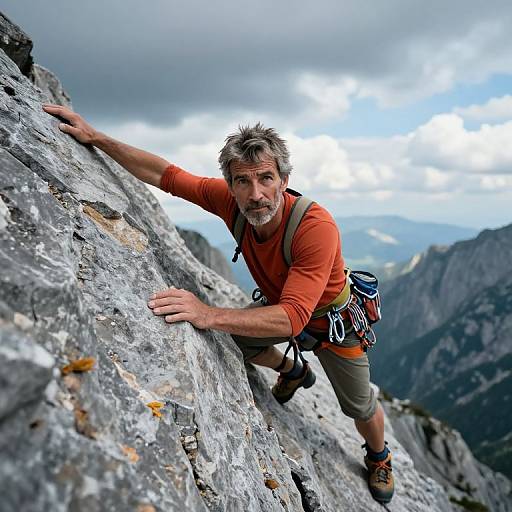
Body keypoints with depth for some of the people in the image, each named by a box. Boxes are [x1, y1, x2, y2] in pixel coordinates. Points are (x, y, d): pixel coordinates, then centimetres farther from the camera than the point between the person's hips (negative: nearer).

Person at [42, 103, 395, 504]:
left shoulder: (317, 227, -43)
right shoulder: (231, 200, -27)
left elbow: (293, 318, -49)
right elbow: (164, 174, -17)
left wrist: (210, 315, -60)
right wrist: (96, 138, -20)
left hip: (333, 322, -4)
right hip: (279, 306, 5)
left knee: (360, 407, 11)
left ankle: (379, 458, 50)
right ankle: (294, 371, 30)